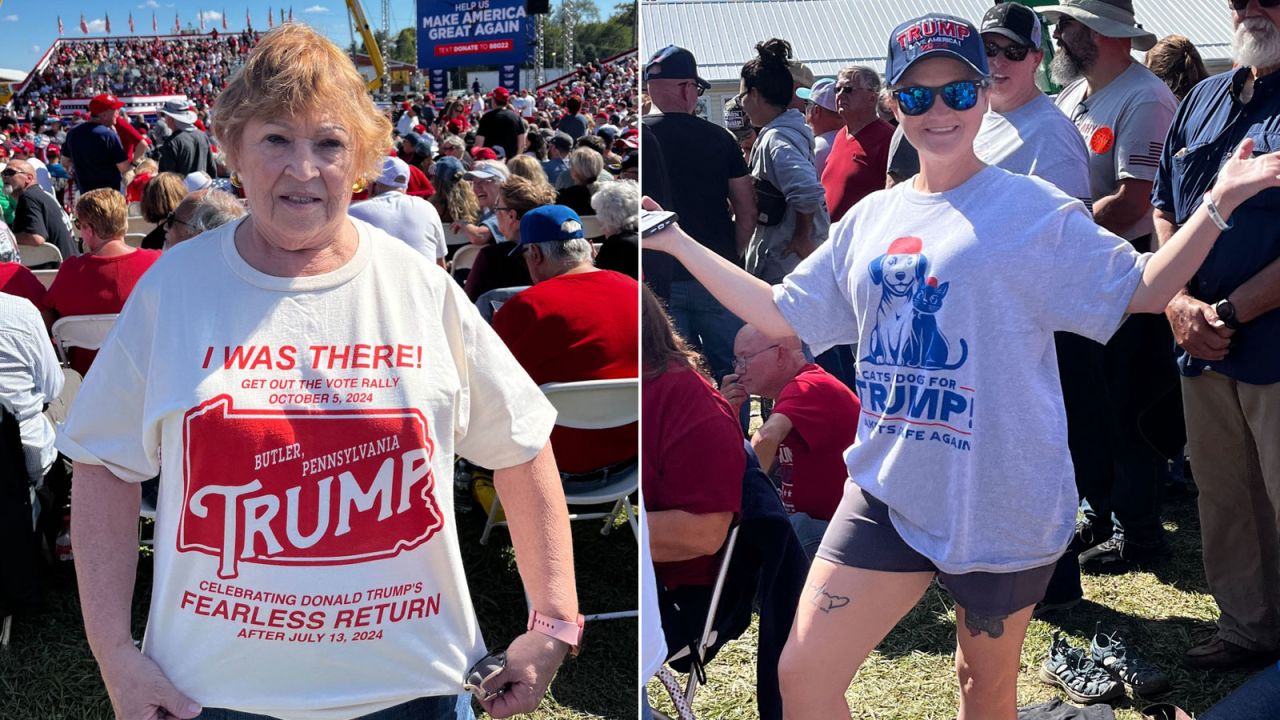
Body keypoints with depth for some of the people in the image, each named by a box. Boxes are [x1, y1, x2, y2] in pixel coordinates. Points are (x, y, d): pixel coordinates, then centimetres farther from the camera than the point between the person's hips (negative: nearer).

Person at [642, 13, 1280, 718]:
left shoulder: (1036, 209, -4)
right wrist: (675, 242, 12)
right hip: (888, 492, 4)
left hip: (1003, 503, -3)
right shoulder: (871, 217, 9)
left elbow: (1139, 289, 1)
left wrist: (1217, 207, -13)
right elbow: (781, 313, 14)